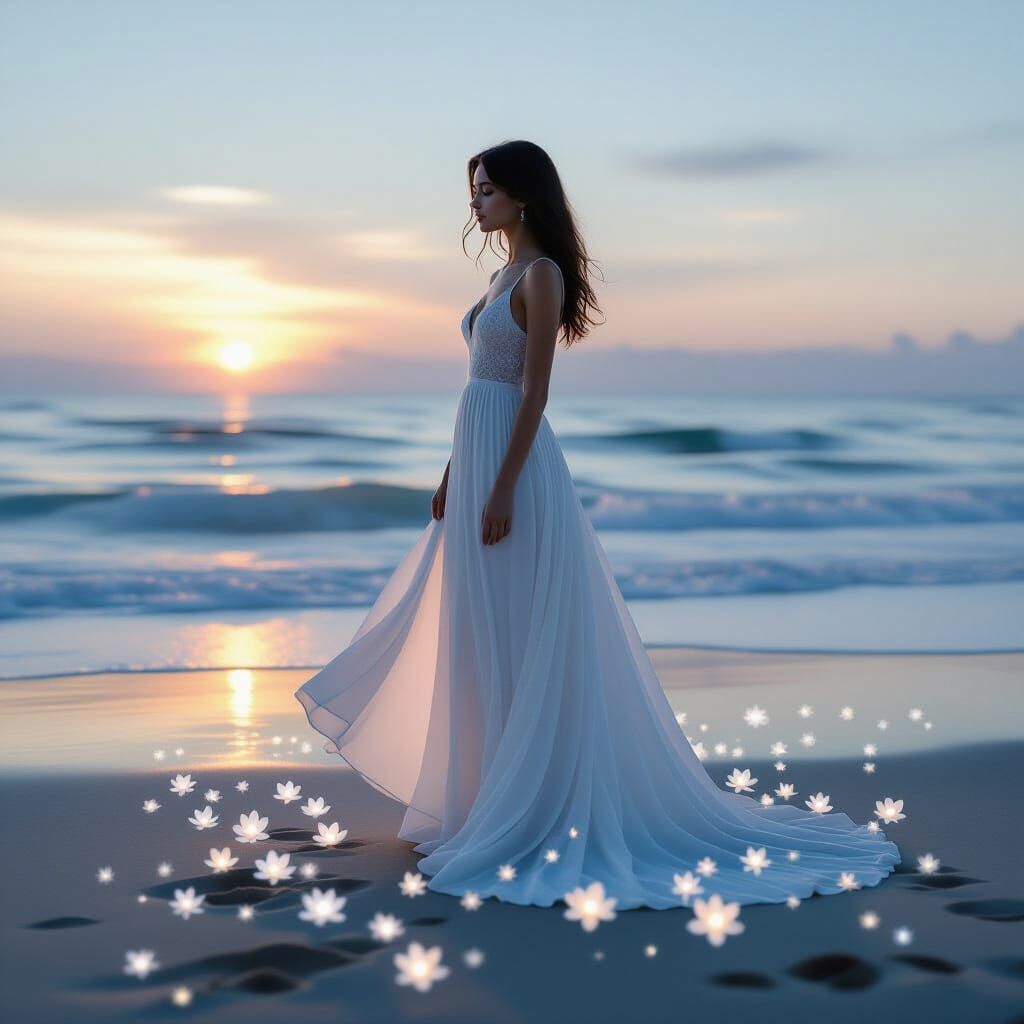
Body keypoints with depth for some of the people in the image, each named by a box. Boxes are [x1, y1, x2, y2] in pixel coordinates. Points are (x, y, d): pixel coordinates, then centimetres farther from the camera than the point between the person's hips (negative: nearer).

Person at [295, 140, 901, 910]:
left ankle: (532, 811, 3)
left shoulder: (542, 274, -11)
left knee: (520, 641, -4)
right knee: (481, 642, 13)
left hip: (513, 461, -10)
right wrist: (452, 477, 19)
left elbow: (534, 392, -16)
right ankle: (489, 802, 23)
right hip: (478, 456, 10)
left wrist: (502, 490, -20)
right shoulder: (507, 275, 17)